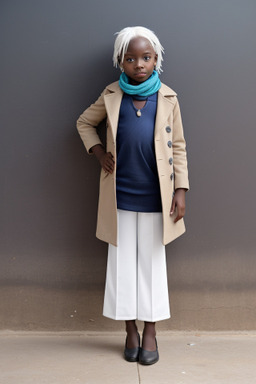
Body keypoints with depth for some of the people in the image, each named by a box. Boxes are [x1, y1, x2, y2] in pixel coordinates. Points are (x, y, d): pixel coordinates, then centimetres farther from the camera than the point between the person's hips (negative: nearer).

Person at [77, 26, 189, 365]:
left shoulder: (168, 98, 0)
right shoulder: (112, 96, 2)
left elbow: (178, 146, 2)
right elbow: (85, 122, 17)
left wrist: (181, 189, -3)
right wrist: (98, 151, 1)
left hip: (155, 196, -1)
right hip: (120, 195, 1)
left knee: (153, 261, 8)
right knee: (123, 261, 8)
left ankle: (150, 331, 21)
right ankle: (131, 330, 22)